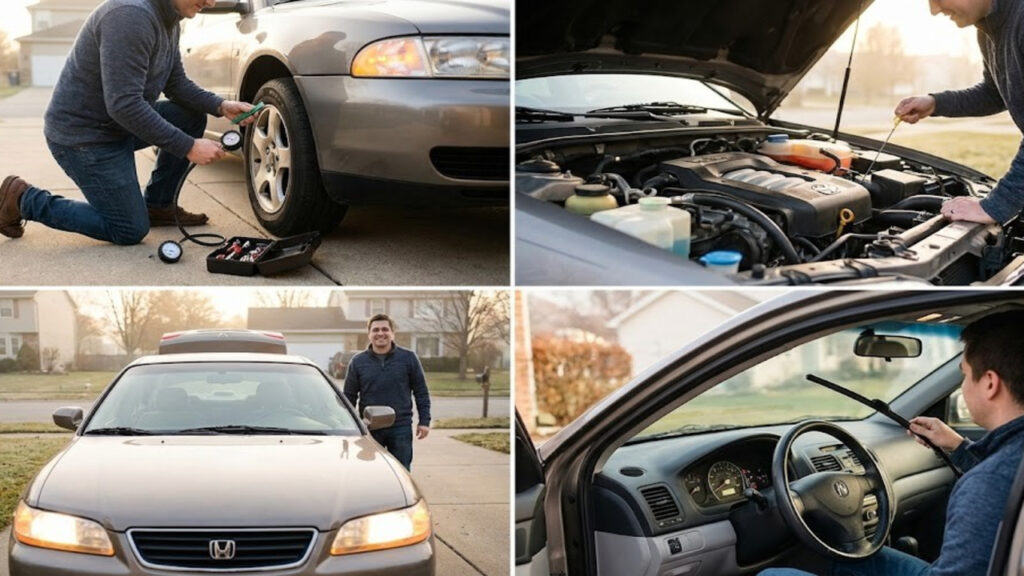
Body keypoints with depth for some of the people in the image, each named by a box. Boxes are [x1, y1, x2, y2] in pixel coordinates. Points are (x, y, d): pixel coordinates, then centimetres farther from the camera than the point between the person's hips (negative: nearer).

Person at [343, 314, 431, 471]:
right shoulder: (358, 362, 5)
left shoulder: (408, 358, 2)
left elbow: (421, 392, 5)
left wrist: (424, 421, -1)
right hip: (369, 429, 1)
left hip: (401, 428, -1)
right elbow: (349, 396, 8)